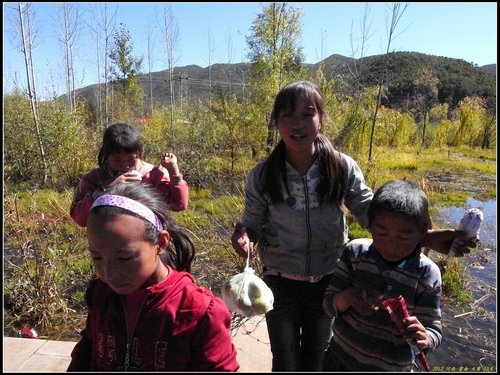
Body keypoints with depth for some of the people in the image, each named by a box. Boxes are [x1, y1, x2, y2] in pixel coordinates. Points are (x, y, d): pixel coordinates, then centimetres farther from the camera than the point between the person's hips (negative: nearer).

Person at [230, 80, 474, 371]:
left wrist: (424, 236, -26)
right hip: (280, 282, 0)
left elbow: (372, 212, -12)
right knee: (285, 361, 20)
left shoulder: (343, 168, -14)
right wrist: (245, 236, -29)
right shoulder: (261, 176, -14)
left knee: (316, 360, 24)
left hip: (328, 281, 1)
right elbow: (253, 224, -5)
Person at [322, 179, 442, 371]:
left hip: (391, 366, -1)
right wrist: (347, 297, -30)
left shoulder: (427, 274, -18)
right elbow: (329, 305, -9)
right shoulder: (355, 252, -16)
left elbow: (434, 332, -11)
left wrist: (423, 338, -33)